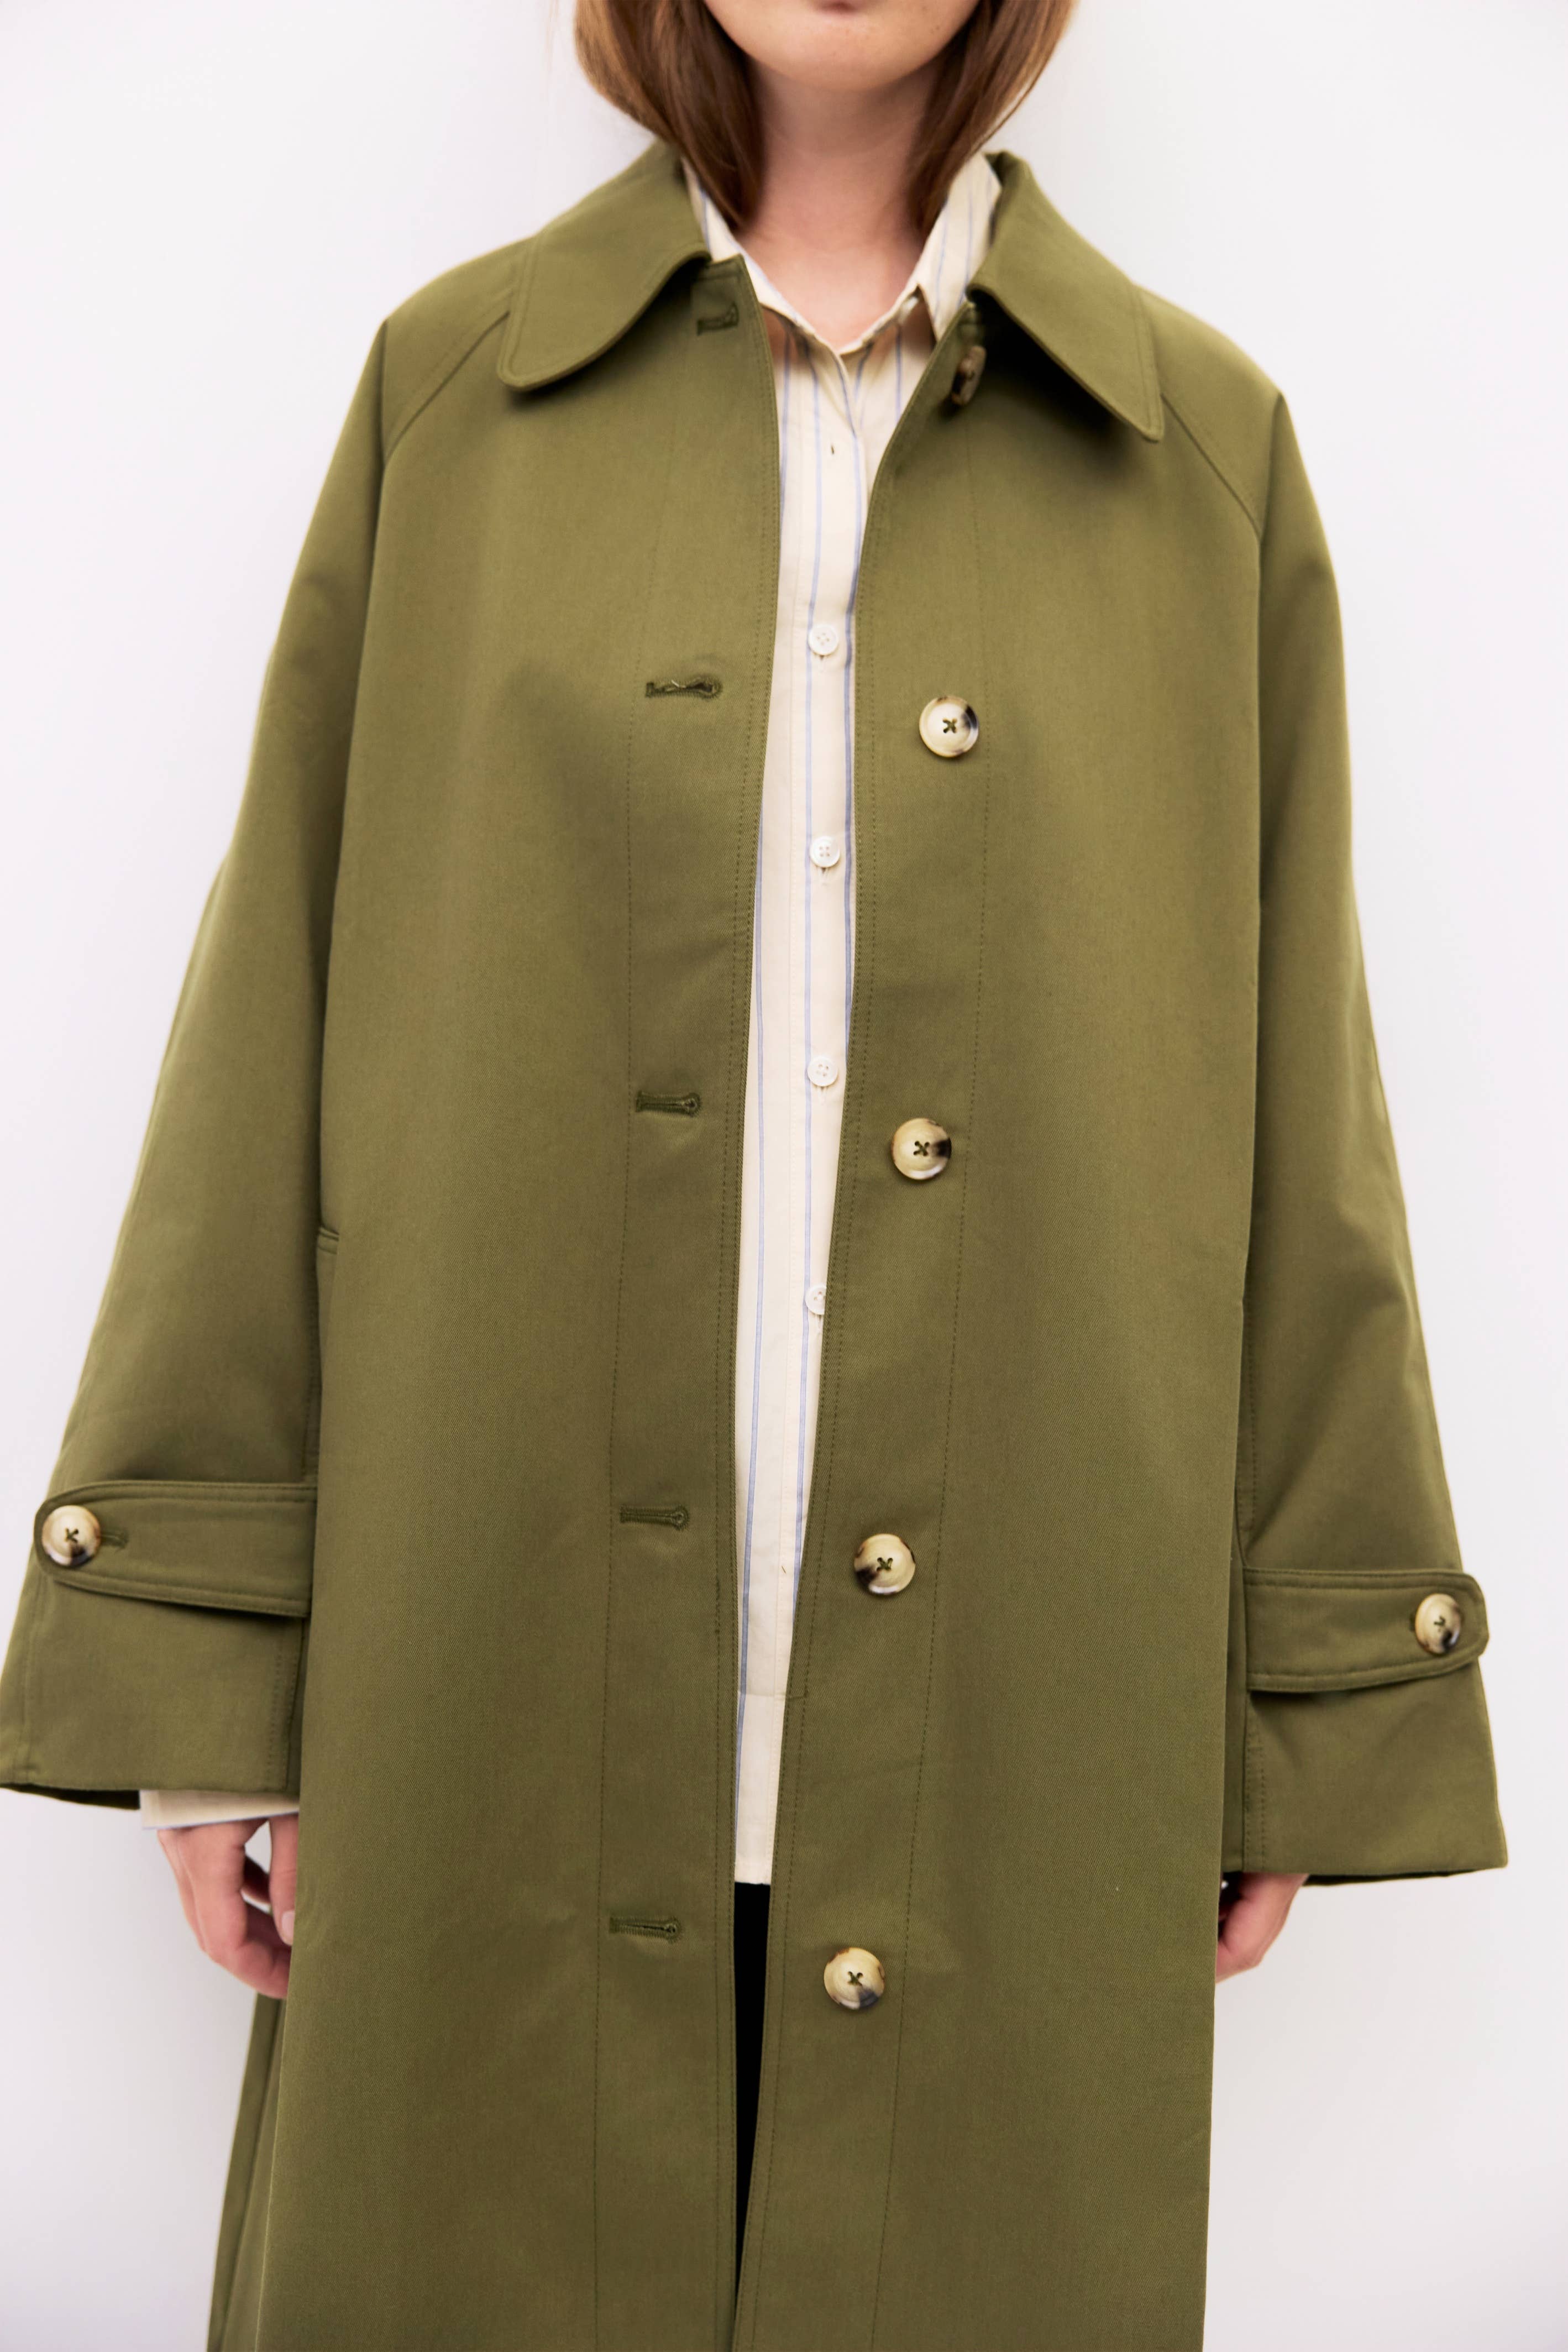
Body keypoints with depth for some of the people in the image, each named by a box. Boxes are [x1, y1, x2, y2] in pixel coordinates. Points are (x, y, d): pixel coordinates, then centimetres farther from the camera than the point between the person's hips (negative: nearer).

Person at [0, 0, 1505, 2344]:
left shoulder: (1202, 445, 5)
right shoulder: (455, 383, 5)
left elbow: (1294, 1097, 5)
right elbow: (279, 1014, 3)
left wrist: (1317, 1705, 4)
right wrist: (203, 1661, 0)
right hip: (494, 1711, 0)